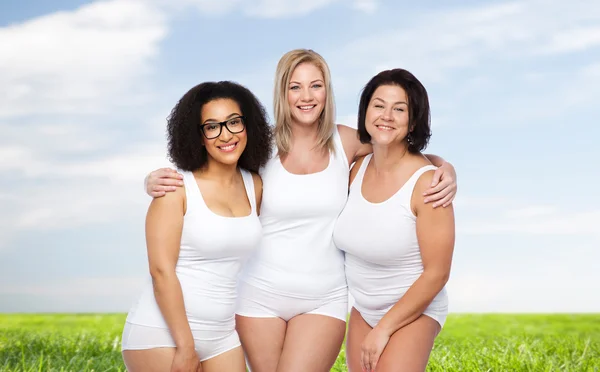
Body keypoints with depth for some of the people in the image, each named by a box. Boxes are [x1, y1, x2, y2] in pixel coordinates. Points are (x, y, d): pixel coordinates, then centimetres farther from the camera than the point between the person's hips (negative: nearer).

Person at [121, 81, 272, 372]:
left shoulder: (254, 186, 6)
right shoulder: (177, 187, -10)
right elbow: (161, 270, -15)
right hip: (161, 334, -5)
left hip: (222, 337, 5)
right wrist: (185, 346, -16)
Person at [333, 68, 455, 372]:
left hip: (414, 312, -6)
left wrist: (384, 329, -14)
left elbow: (437, 274, -19)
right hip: (363, 311, 6)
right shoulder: (357, 169, -5)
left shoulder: (427, 182, -22)